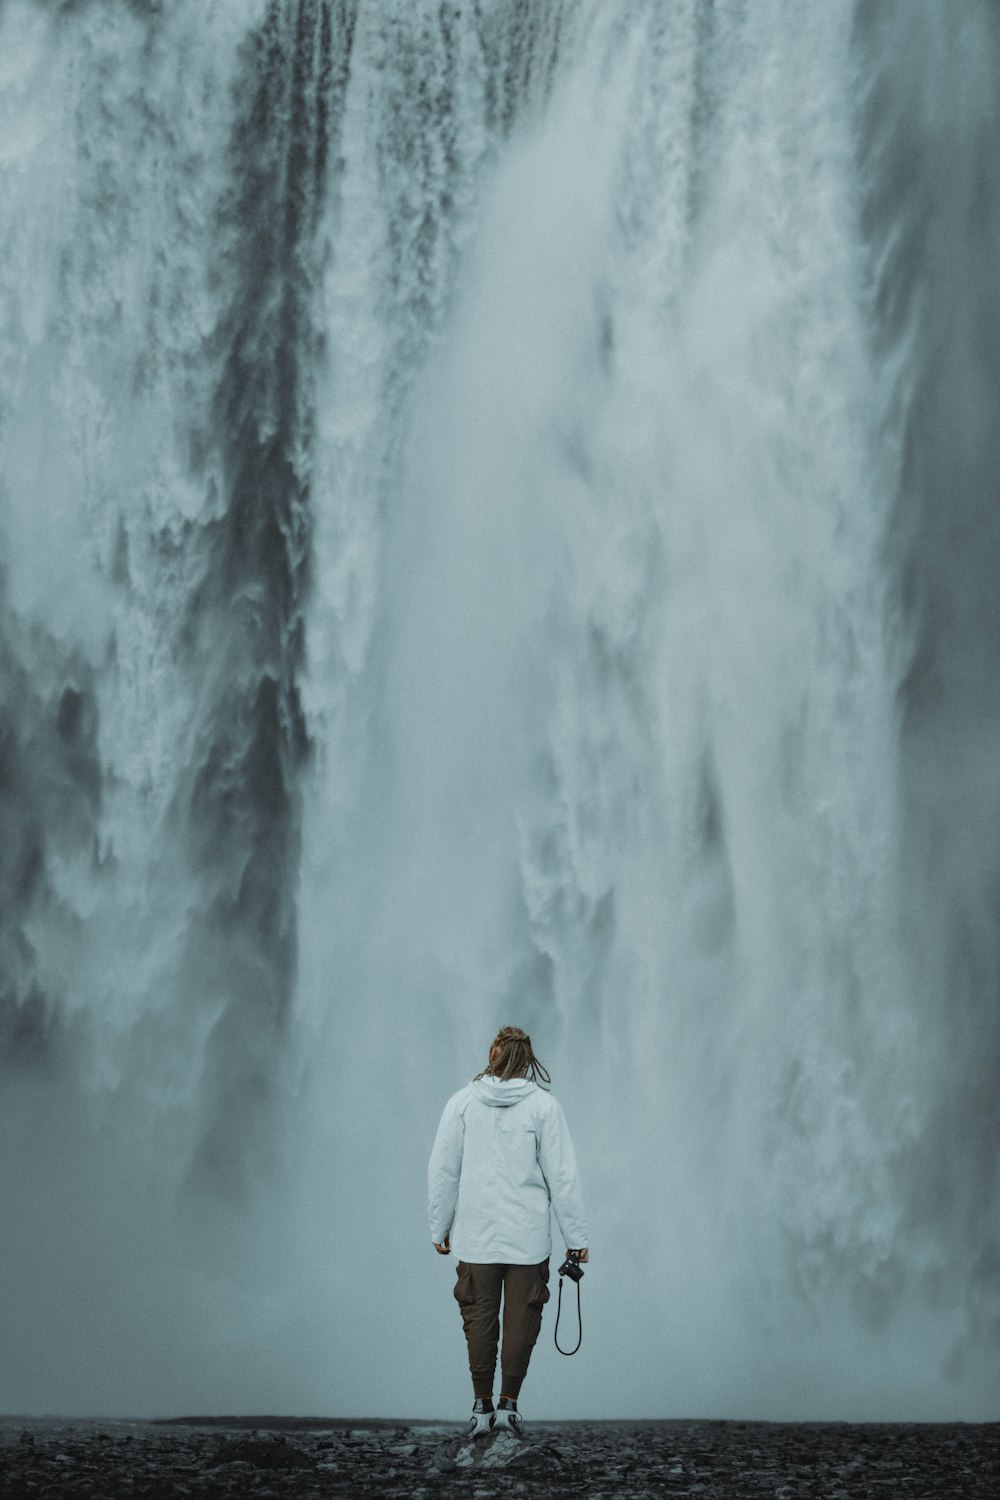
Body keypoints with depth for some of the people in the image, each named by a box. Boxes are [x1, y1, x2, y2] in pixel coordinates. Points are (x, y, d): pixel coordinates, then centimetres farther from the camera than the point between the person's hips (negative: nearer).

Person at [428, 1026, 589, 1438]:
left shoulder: (463, 1102, -1)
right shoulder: (543, 1106, -4)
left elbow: (443, 1171, 2)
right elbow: (562, 1177, -4)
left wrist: (440, 1227, 12)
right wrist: (576, 1237, 2)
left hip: (475, 1236, 1)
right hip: (528, 1236, -1)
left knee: (479, 1317, 9)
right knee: (521, 1319, 7)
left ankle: (482, 1406, 12)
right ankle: (508, 1404, 8)